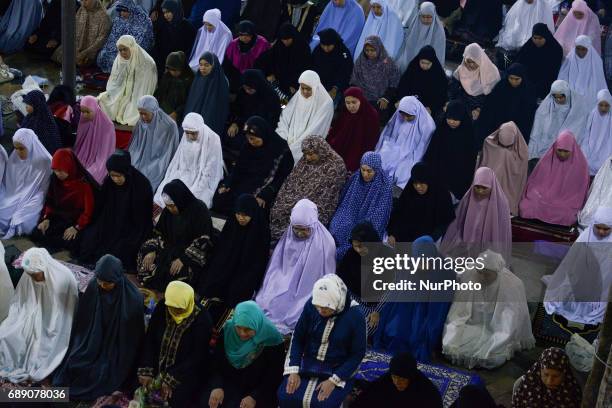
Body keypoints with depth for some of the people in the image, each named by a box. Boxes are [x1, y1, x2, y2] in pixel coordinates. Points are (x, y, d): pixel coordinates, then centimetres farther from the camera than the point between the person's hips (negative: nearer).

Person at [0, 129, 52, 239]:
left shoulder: (45, 162, -13)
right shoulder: (13, 159, 2)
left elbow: (47, 188, -11)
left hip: (34, 200, -5)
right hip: (14, 199, 5)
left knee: (21, 220, -29)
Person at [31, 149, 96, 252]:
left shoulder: (84, 183, -20)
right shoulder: (55, 179, -3)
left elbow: (89, 210, -17)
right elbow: (50, 201, 9)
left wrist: (76, 227, -25)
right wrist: (46, 218, -6)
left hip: (77, 221, -5)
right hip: (58, 218, 5)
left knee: (71, 241, -31)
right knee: (36, 234, -14)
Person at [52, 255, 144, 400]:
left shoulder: (133, 299, -26)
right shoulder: (93, 286, -14)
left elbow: (134, 334, -13)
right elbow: (82, 319, 2)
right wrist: (80, 345, 8)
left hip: (117, 347, -4)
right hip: (93, 341, 4)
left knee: (101, 374, -20)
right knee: (73, 364, -14)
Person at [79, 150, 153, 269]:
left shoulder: (141, 185, -20)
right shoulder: (109, 182, -7)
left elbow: (142, 218, -15)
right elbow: (102, 208, 6)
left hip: (134, 228, -6)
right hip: (111, 224, 6)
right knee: (89, 237, -14)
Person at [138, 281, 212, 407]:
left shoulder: (202, 320, -22)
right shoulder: (162, 307, -12)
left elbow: (197, 356, -17)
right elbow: (150, 339, -5)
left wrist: (171, 380, -18)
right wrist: (146, 371, -11)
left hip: (185, 372, -4)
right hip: (158, 366, 4)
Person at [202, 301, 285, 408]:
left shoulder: (271, 340, -17)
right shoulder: (228, 330, -8)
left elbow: (275, 376, -11)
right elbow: (217, 362, -1)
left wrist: (254, 397, -21)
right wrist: (217, 386, -17)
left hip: (257, 390, -3)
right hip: (229, 382, 3)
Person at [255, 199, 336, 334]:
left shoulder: (325, 243, -16)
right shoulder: (289, 236, -4)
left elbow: (326, 278, -8)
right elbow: (276, 267, 4)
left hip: (309, 292, -4)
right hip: (284, 286, 4)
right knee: (266, 303, -14)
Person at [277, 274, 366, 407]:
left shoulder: (355, 317, -19)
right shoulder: (311, 306, -11)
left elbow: (357, 354, -11)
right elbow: (297, 338, -1)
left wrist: (333, 380, -18)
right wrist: (294, 371, -11)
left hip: (337, 370, -3)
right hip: (307, 364, 3)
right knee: (285, 397, -18)